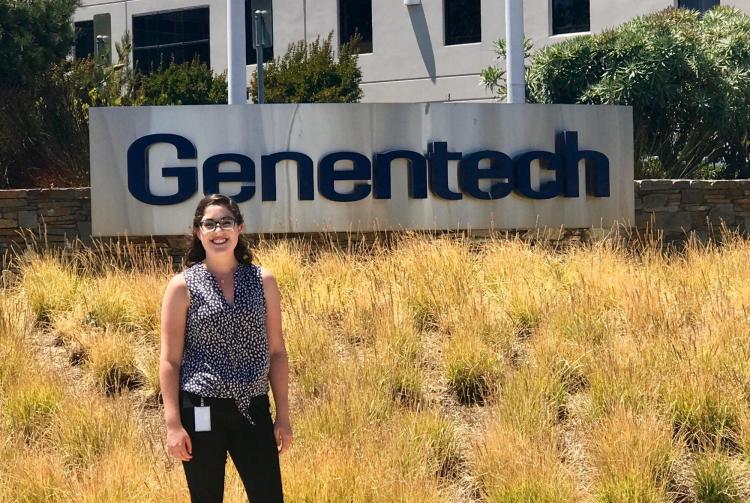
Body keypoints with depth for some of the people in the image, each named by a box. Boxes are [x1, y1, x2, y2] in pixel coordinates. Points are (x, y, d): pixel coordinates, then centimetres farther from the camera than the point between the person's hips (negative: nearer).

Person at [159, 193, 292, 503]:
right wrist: (173, 423, -10)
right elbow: (169, 360, -3)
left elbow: (276, 352, 8)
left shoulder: (263, 281, 5)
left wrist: (283, 415, 5)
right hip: (201, 411, -2)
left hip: (253, 409, 2)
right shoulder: (183, 286, -2)